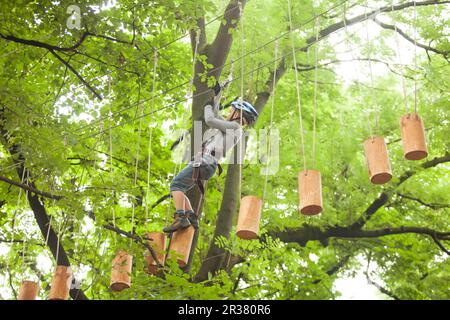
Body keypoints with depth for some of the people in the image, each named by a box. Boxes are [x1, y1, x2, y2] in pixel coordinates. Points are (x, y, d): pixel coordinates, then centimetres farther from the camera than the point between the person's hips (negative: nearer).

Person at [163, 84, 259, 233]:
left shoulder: (235, 126, -1)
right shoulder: (229, 127, 27)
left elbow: (210, 120, -8)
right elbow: (216, 116, 42)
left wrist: (208, 106, 11)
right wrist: (217, 94, 41)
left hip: (205, 161, -10)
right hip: (204, 161, 10)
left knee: (176, 184, -17)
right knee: (178, 188, 8)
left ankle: (180, 218, -28)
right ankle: (192, 217, -1)